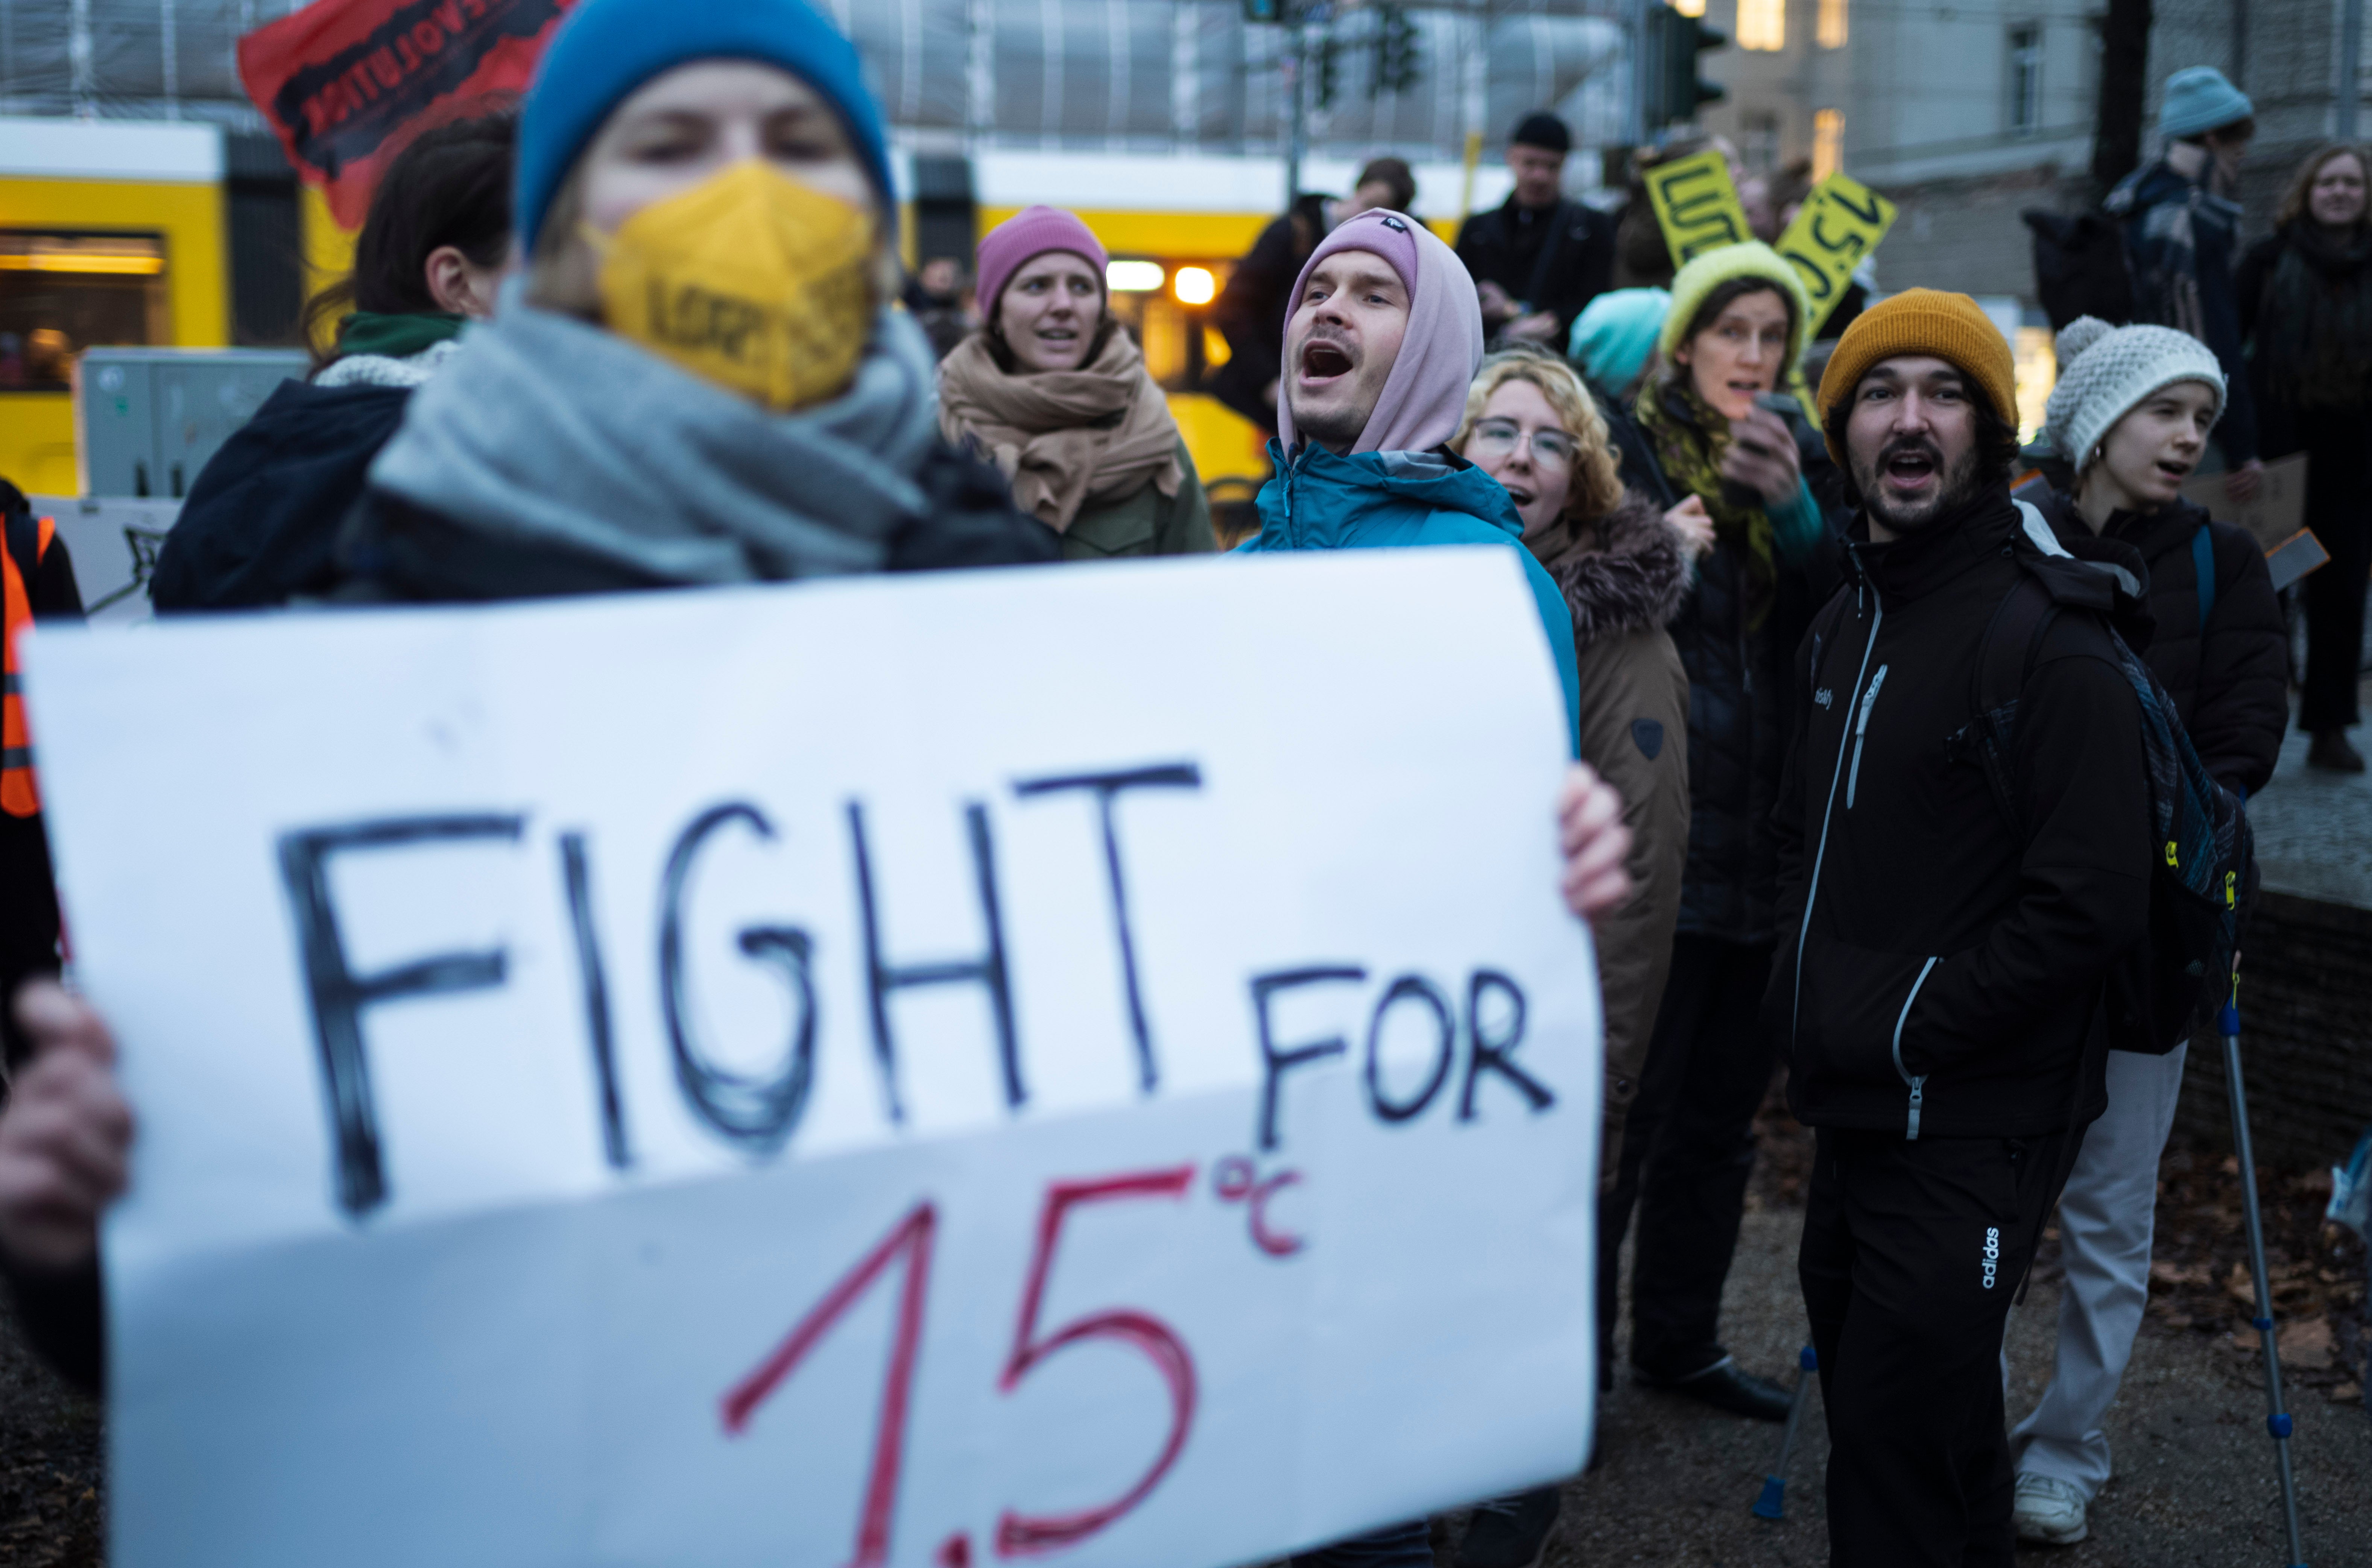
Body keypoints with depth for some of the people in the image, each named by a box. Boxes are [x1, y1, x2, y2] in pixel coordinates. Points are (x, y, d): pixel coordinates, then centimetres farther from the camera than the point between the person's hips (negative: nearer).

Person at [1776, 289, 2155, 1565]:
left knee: (1902, 1460, -6)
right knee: (1862, 1402, 22)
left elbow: (2090, 908, -22)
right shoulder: (1843, 628, 12)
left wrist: (1902, 1023, -18)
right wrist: (1803, 986, 9)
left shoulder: (2052, 647, -15)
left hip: (1970, 1131, -9)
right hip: (1851, 1112, 9)